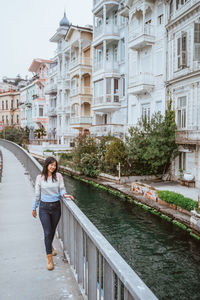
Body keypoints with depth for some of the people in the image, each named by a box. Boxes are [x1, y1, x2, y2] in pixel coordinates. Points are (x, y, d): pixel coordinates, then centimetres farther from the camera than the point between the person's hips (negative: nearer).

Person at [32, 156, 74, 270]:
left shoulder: (58, 176, -4)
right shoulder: (40, 177, -4)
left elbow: (62, 189, -1)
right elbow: (37, 194, 4)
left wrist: (65, 194, -24)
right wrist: (34, 208, 11)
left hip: (56, 206, 2)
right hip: (44, 207, -2)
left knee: (53, 230, 19)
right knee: (47, 232, -4)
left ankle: (50, 245, 50)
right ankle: (49, 259, 7)